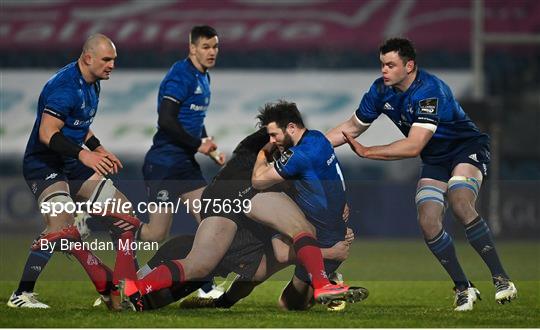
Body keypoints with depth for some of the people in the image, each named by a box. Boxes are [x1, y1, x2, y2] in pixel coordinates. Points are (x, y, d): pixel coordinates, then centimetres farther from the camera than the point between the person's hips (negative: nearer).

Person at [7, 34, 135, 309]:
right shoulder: (65, 87, -21)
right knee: (62, 225, -29)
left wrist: (100, 150, 16)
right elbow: (47, 134, -28)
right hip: (43, 165, -10)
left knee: (123, 210, 8)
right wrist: (83, 154, -36)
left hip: (73, 166, 10)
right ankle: (22, 294, -22)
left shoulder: (92, 84, 11)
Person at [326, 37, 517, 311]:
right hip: (435, 160, 7)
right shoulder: (381, 90, -6)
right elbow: (352, 127, 9)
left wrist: (366, 152, -27)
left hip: (467, 148, -7)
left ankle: (501, 279, -27)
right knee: (428, 222, -14)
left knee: (460, 204, -32)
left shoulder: (429, 91, -30)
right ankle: (463, 289, -1)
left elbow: (413, 146, -33)